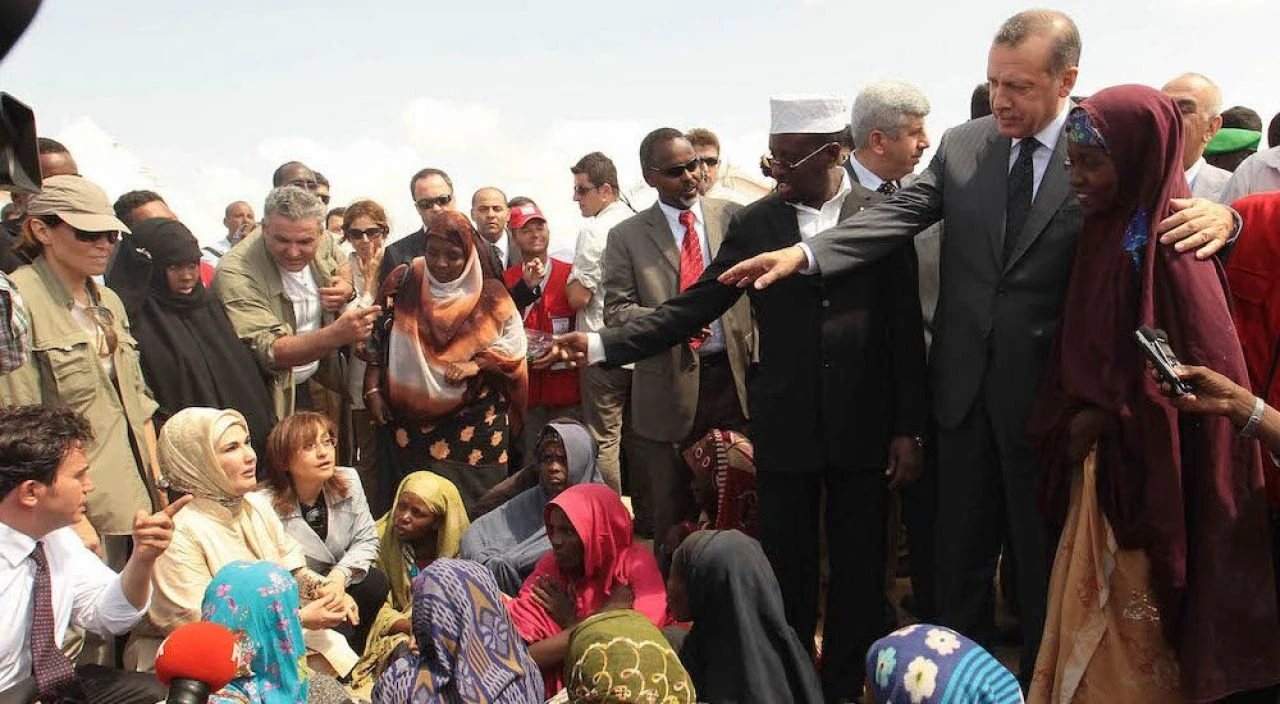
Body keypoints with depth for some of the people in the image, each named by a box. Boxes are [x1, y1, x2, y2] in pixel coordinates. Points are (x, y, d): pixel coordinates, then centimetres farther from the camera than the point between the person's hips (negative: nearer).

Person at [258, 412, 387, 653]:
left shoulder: (348, 481, -7)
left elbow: (366, 540, -2)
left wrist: (340, 576, -22)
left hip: (337, 579, 5)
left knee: (375, 582, -22)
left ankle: (353, 653, 0)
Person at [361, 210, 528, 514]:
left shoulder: (488, 294, -3)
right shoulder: (403, 283, 1)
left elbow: (513, 341, -1)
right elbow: (377, 338, 6)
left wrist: (475, 365, -15)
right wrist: (372, 389, 0)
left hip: (474, 424, -1)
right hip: (409, 419, 1)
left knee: (469, 506, 2)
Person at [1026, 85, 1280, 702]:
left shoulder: (1166, 246, -18)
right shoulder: (1109, 233, 6)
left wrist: (1103, 420, -11)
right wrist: (1070, 420, 0)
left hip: (1151, 479, -7)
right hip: (1105, 462, 7)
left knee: (1133, 634, 5)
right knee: (1095, 622, 15)